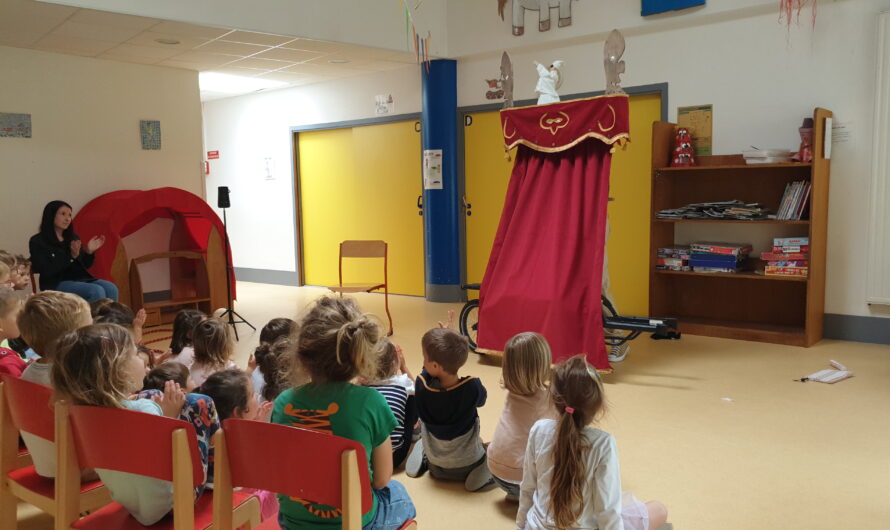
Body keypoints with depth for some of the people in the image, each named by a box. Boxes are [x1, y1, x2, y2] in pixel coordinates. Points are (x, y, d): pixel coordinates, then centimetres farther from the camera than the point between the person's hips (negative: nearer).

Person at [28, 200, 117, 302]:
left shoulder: (73, 238, 15)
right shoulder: (37, 241, -2)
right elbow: (46, 271, -13)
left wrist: (89, 252, -3)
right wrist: (71, 256, -20)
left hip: (80, 279, 6)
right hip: (56, 284, -5)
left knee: (111, 288, -22)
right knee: (97, 291, -30)